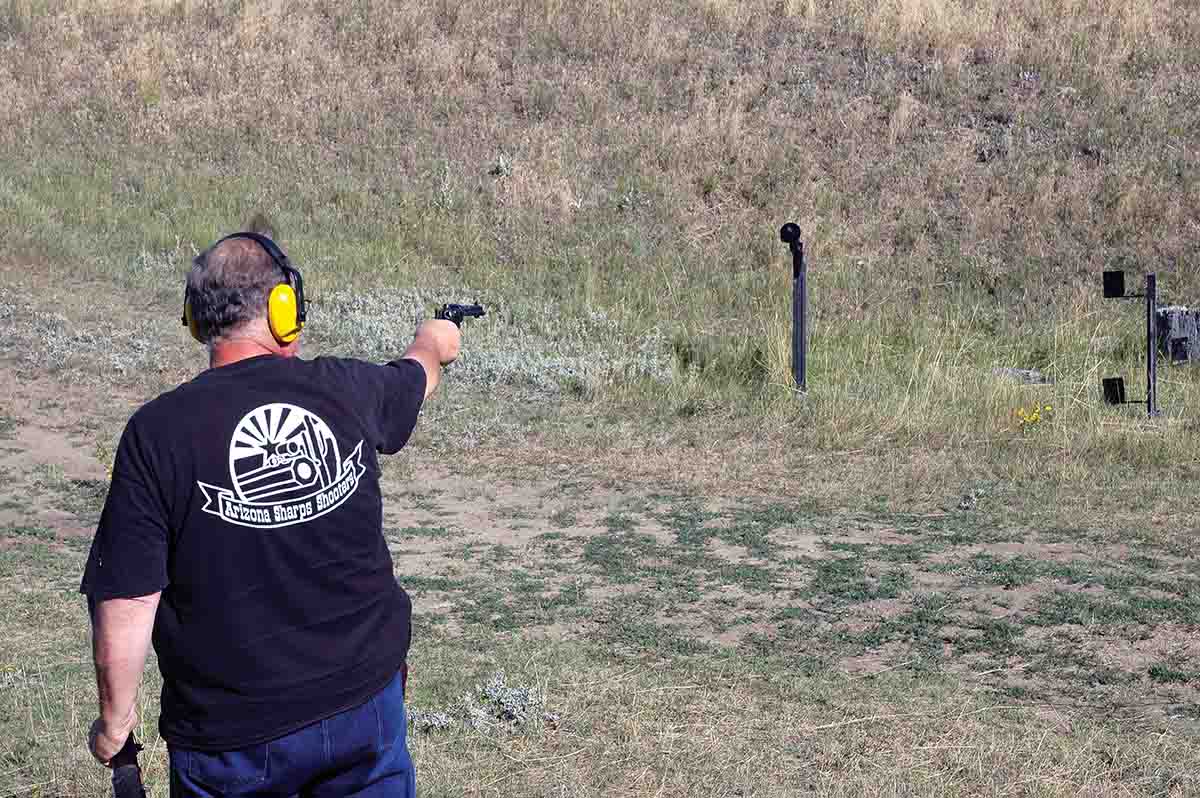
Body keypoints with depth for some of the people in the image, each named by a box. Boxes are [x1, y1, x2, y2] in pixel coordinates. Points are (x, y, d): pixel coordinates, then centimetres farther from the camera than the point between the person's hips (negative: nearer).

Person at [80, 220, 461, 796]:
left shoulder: (157, 432, -16)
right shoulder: (348, 390, -6)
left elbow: (126, 604, -16)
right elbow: (417, 374, 19)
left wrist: (115, 721, 0)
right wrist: (433, 342, 43)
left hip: (231, 734, -2)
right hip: (364, 705, 2)